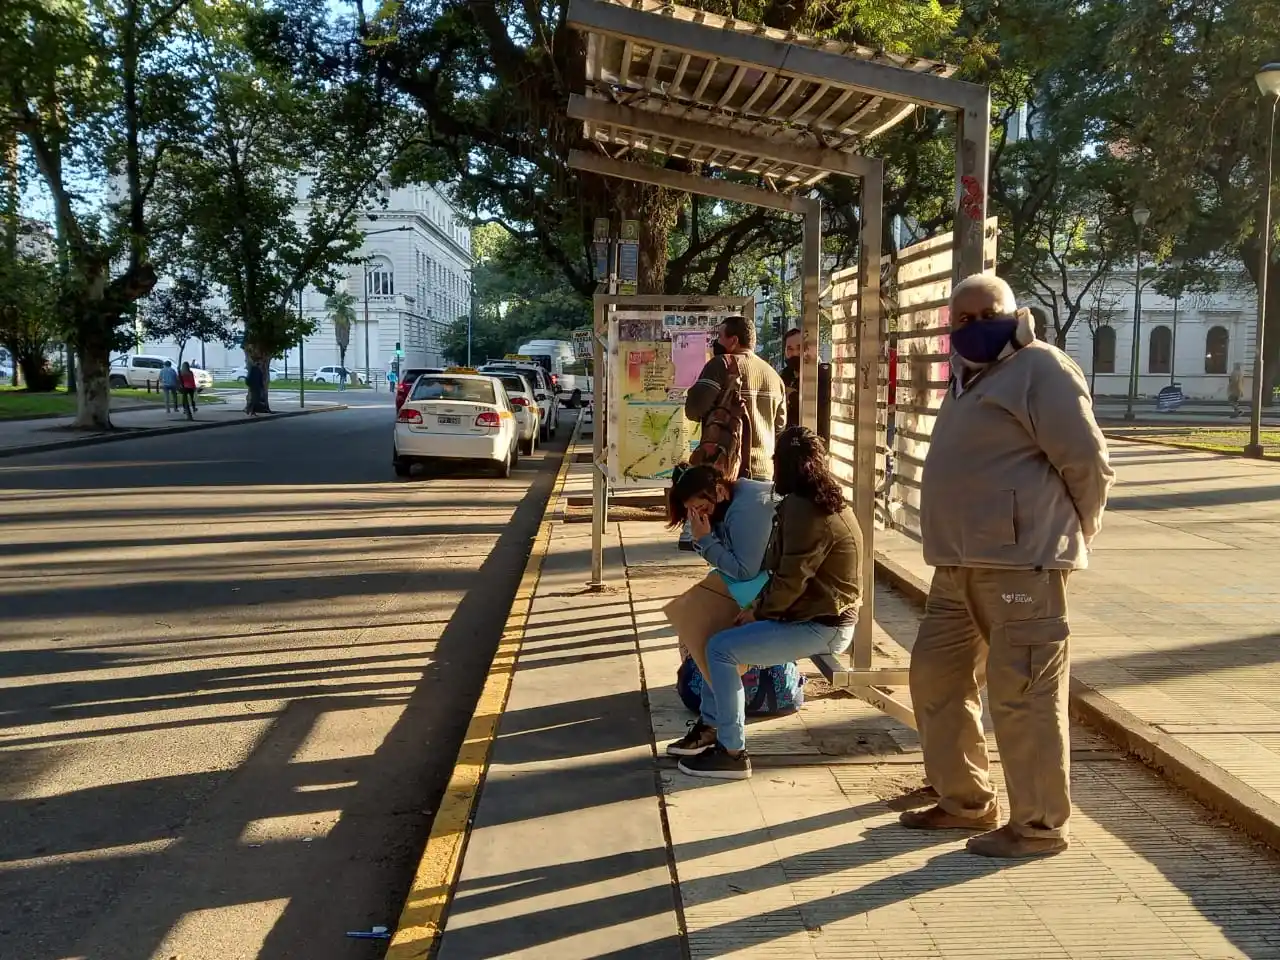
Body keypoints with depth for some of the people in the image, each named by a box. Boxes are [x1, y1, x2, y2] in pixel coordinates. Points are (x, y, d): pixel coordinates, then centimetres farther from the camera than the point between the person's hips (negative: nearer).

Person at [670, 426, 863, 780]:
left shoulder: (804, 510, -21)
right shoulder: (820, 501, 12)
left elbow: (790, 582, -24)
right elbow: (787, 569, 14)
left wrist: (758, 611, -8)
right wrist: (760, 604, 2)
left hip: (820, 627, -11)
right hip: (819, 615, 11)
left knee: (721, 648, -15)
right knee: (720, 632, 13)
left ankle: (732, 753, -8)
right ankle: (710, 726, 17)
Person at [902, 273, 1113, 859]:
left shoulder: (1040, 370, -9)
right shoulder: (970, 378, 20)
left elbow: (1087, 461, -12)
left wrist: (1071, 530, 0)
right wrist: (961, 542, 17)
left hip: (1020, 562, -10)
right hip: (960, 563, 10)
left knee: (1022, 694, -5)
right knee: (936, 675, 15)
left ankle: (1039, 826, 8)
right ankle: (965, 801, 27)